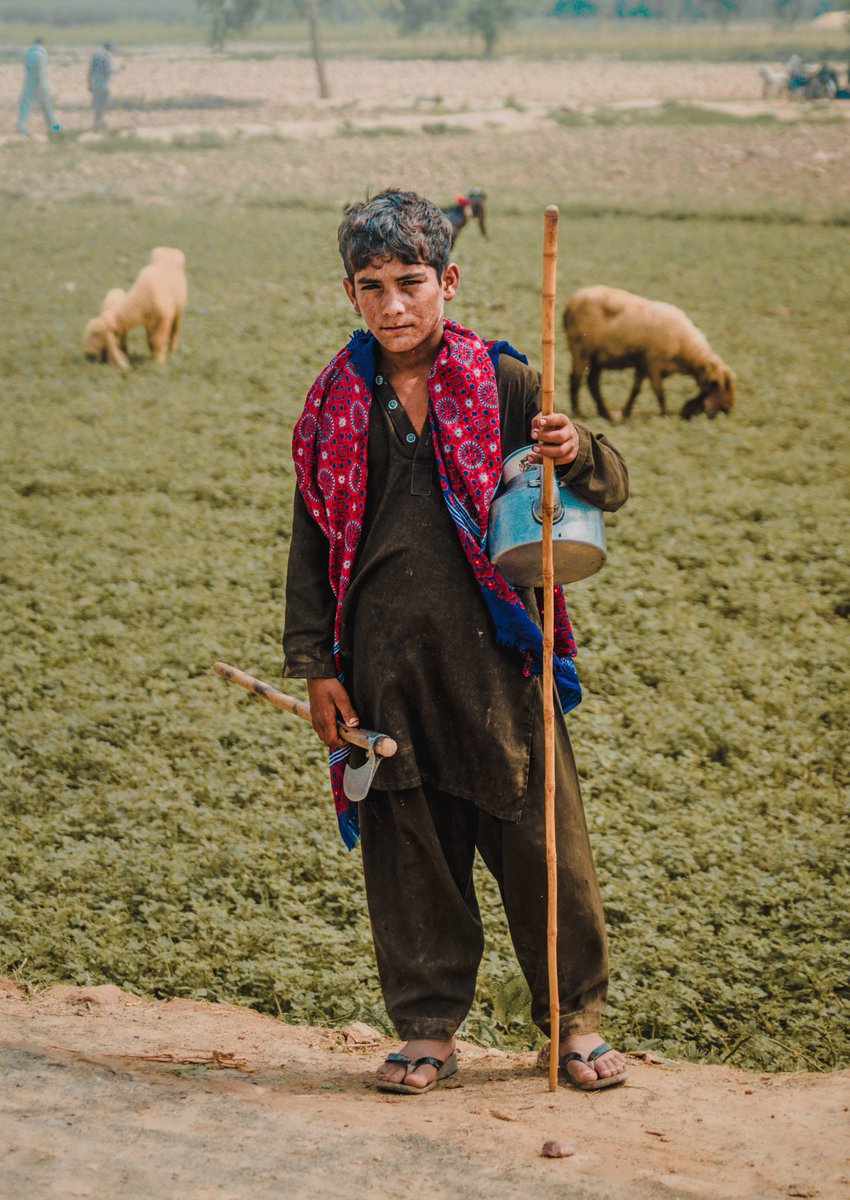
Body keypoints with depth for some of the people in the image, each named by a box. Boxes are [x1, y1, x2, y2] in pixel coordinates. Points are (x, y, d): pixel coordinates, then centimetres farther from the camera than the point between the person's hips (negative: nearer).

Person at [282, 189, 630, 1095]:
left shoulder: (501, 383, 3)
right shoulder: (336, 405, 9)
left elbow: (610, 489, 2)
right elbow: (312, 545, 12)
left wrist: (577, 453, -21)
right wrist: (313, 665, 6)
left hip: (494, 655, -2)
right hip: (385, 665, 2)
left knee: (541, 841, 0)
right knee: (406, 848, 5)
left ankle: (576, 1019, 14)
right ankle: (426, 1028, 17)